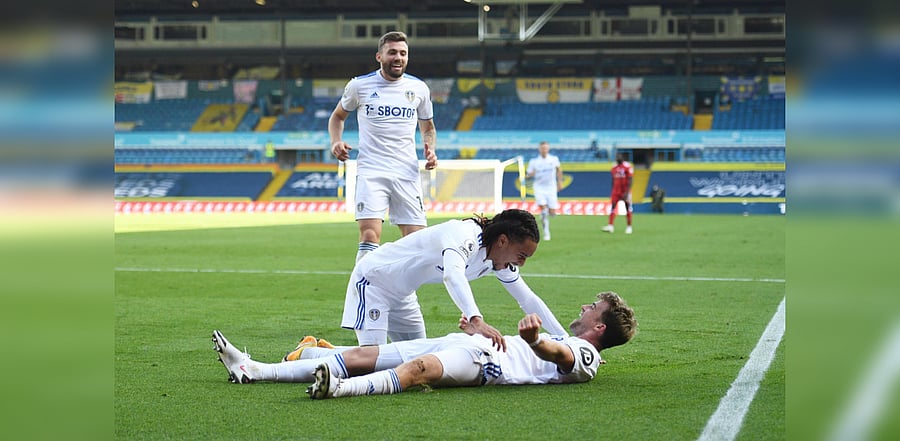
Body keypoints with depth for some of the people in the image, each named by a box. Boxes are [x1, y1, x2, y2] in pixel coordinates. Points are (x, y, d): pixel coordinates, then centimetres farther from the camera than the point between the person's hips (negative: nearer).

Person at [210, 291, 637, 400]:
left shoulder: (584, 354, 3)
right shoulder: (560, 341, 34)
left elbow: (555, 355, -19)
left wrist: (533, 338, -41)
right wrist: (472, 331, 49)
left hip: (485, 363, -9)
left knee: (419, 368, -40)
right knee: (362, 355, -1)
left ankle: (340, 387, -66)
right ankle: (253, 370, -5)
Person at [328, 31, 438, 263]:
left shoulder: (419, 88, 7)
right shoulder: (360, 85, 2)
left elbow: (427, 127, 22)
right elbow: (338, 116, 18)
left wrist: (430, 149, 1)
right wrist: (336, 142, -1)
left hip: (407, 174, 3)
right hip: (370, 172, -3)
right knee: (370, 236, -17)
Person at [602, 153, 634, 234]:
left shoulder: (627, 167, -10)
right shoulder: (614, 167, 9)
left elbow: (630, 180, -14)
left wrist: (627, 192, -21)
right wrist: (612, 193, 17)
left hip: (625, 191, -5)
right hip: (616, 191, 5)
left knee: (628, 208, 4)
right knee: (612, 207, -7)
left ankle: (629, 227, 14)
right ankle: (610, 226, -13)